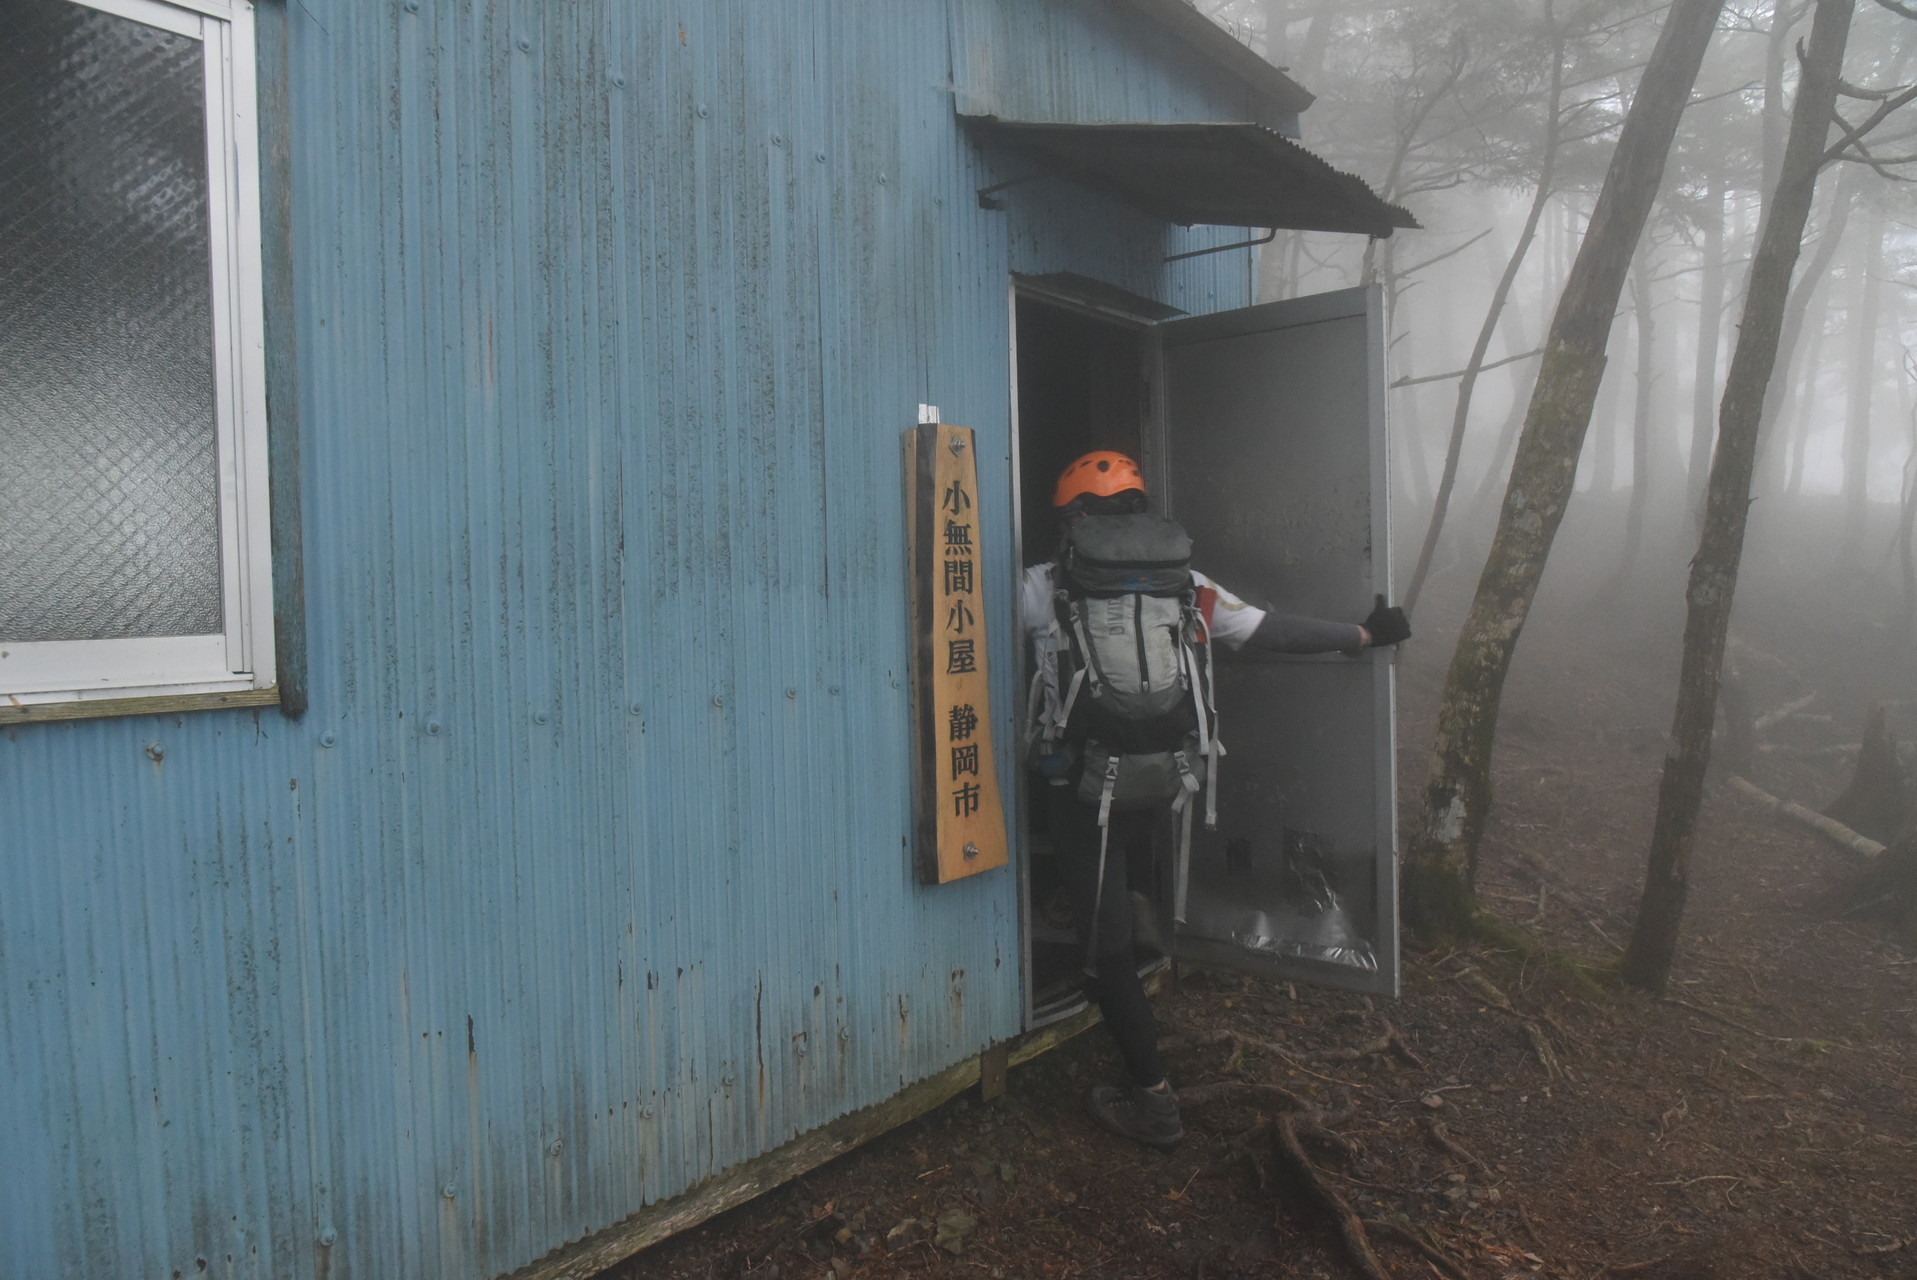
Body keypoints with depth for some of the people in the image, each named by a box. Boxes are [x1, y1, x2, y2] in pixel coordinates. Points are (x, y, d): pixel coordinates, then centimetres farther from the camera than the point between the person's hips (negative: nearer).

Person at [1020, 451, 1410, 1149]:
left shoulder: (1045, 587, -9)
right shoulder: (1187, 584, 1)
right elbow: (1273, 630, 6)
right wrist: (1365, 634, 20)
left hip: (1083, 792, -5)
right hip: (1160, 788, 5)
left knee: (1108, 943, 4)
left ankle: (1154, 1101, 10)